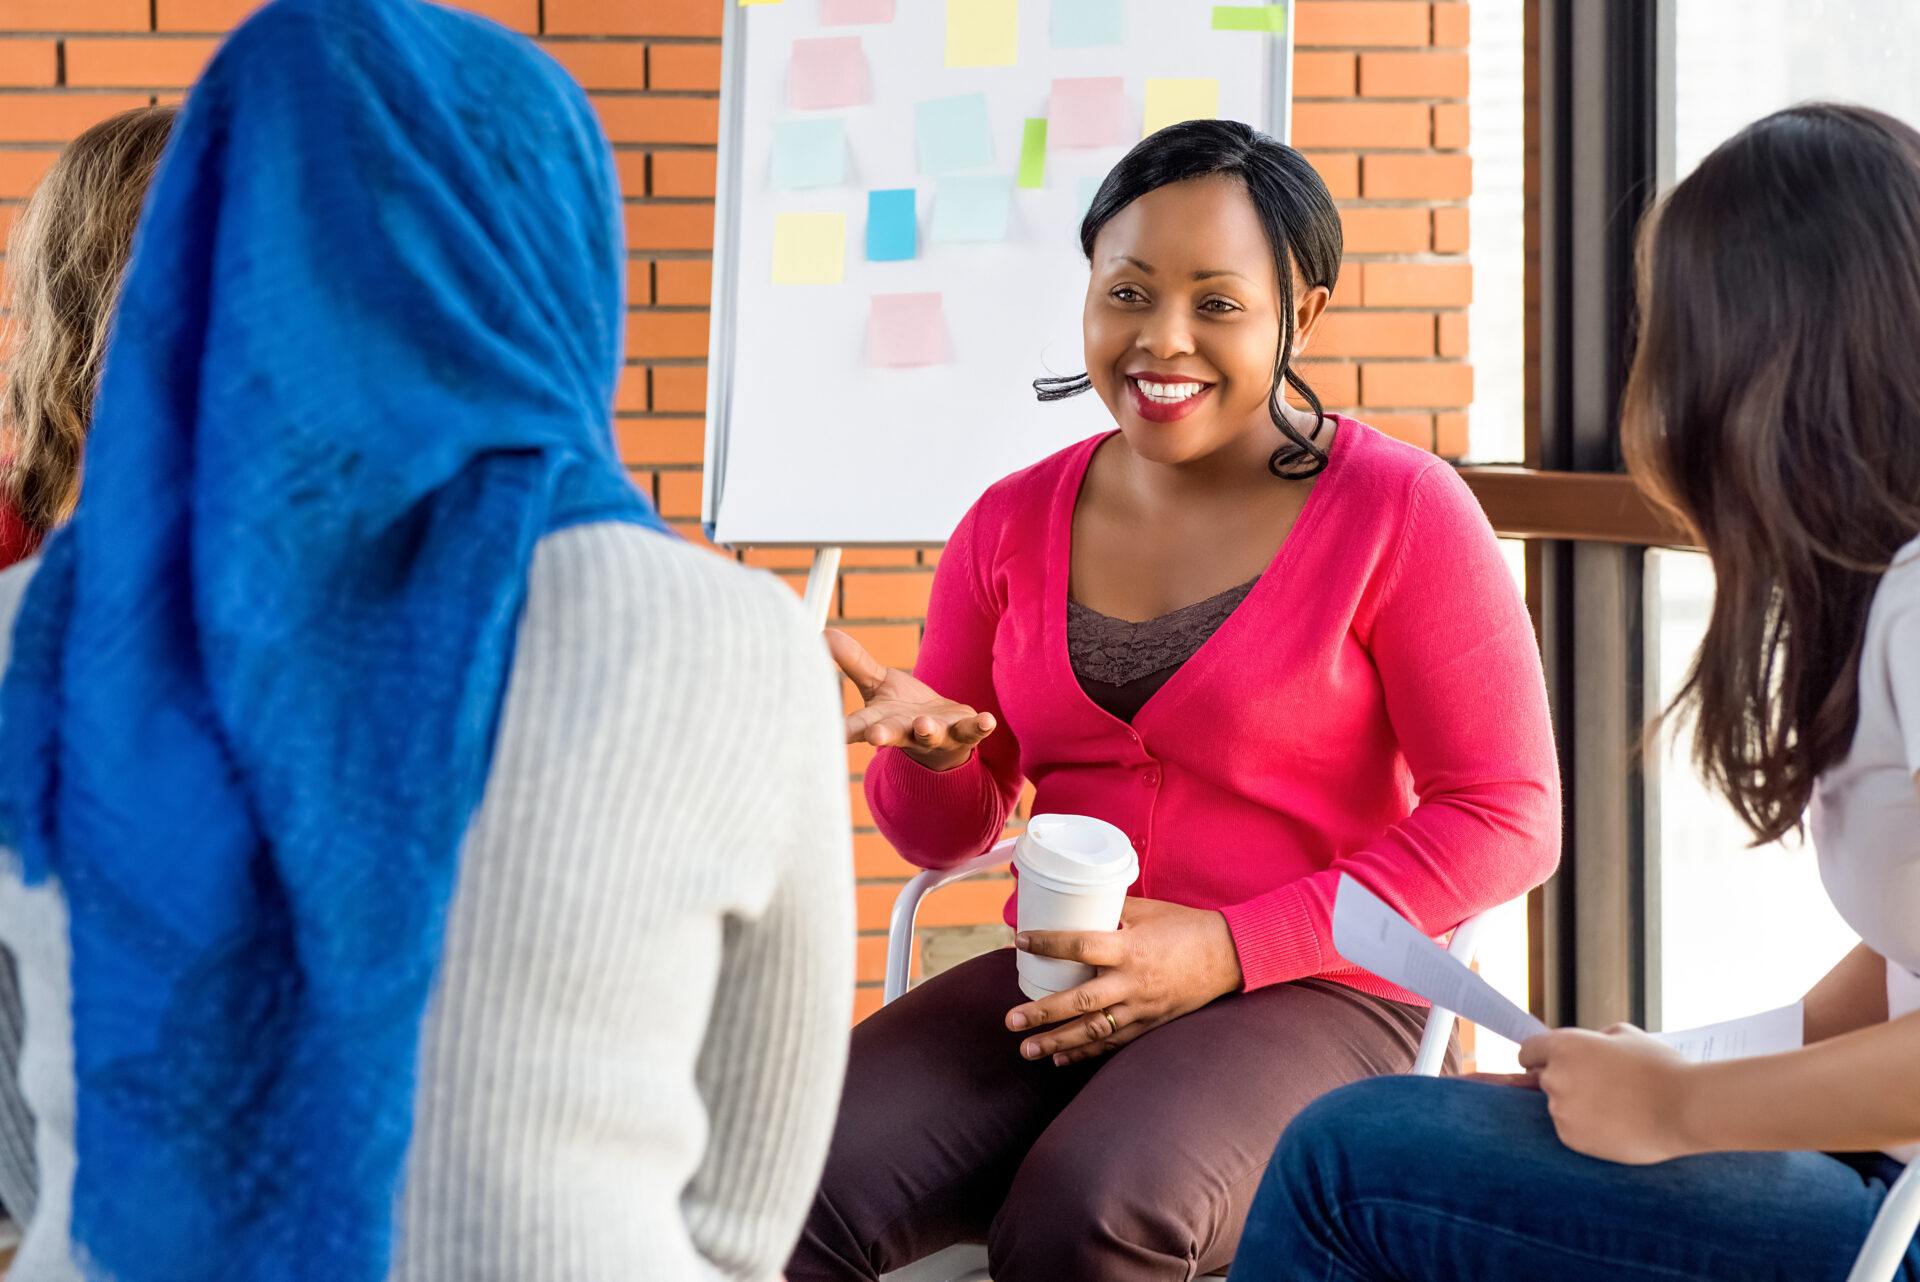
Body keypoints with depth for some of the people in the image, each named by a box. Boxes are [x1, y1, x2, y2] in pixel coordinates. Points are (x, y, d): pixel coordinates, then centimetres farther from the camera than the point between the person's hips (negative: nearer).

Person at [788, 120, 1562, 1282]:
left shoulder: (1399, 512, -4)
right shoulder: (1013, 526, 10)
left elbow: (1507, 819, -6)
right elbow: (948, 837, 17)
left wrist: (1228, 949, -14)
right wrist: (930, 753, -9)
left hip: (1310, 997, -4)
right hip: (1057, 987, 4)